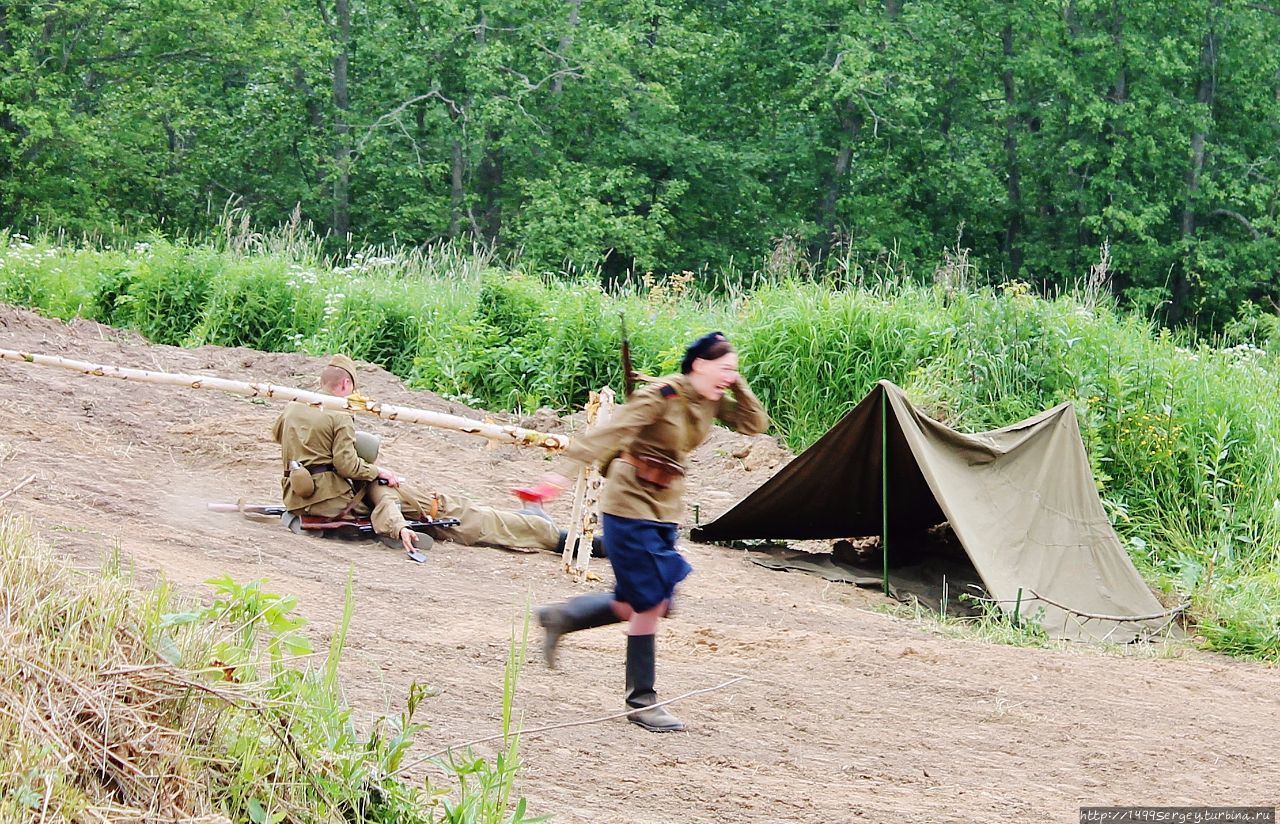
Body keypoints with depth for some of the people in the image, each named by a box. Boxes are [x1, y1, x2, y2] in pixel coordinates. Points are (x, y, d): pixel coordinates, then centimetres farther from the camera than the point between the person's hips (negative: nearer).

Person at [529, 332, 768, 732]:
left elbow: (755, 424, 6)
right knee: (649, 602, -7)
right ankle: (641, 701, 3)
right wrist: (564, 471, -35)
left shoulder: (711, 402, 4)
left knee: (642, 603, 11)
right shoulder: (662, 396, -19)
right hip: (631, 502, -8)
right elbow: (611, 432, -26)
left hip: (665, 508, 8)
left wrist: (738, 384, -6)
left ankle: (561, 617, 28)